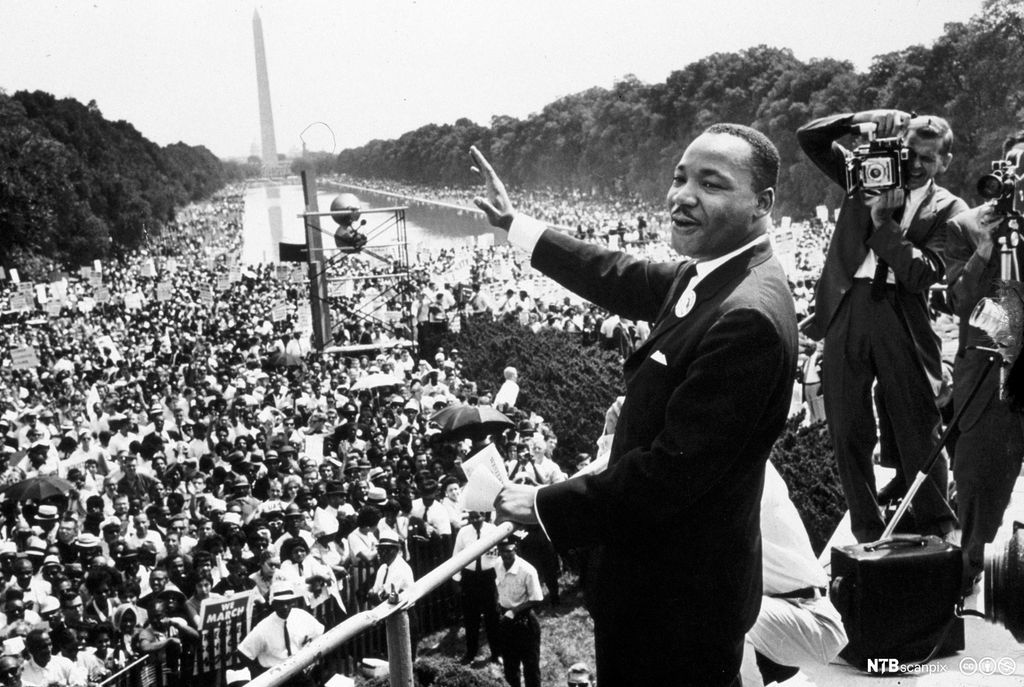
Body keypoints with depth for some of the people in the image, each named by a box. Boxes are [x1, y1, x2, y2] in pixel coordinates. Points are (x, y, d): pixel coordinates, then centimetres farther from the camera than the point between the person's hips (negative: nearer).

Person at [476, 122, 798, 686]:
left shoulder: (749, 315, -28)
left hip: (678, 598, -9)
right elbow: (626, 280, 19)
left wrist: (546, 506, -18)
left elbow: (673, 471, -28)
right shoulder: (712, 276, 2)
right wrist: (515, 225, 24)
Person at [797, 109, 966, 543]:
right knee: (848, 433, 6)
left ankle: (936, 535, 15)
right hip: (846, 310, 3)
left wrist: (884, 222, -13)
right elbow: (808, 137, 6)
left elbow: (923, 272, -11)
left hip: (902, 318, -2)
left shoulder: (948, 210, 3)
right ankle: (867, 536, 18)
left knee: (919, 433, 1)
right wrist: (866, 120, -7)